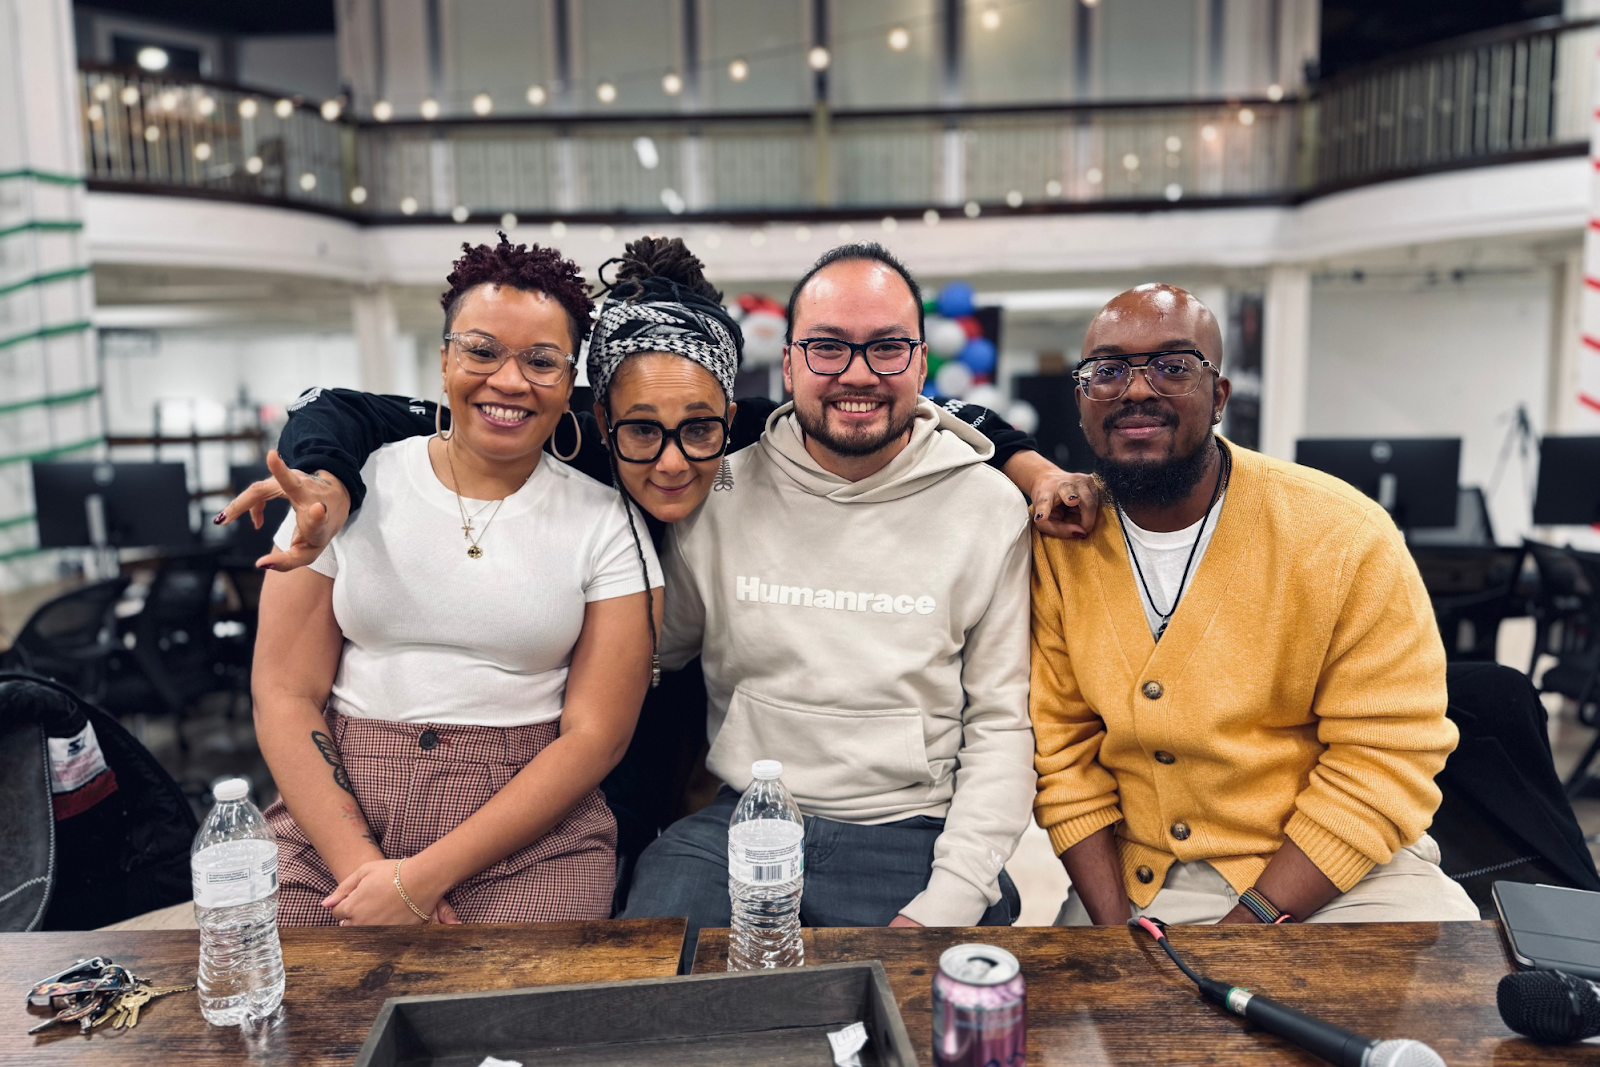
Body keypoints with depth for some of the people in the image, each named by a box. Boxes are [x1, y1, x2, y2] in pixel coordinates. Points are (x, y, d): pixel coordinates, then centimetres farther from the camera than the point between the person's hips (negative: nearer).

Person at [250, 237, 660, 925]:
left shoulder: (606, 525, 0)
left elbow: (596, 734, -4)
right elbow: (284, 692, 1)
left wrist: (425, 877, -12)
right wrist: (362, 863, -12)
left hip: (529, 831, 0)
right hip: (335, 811, 1)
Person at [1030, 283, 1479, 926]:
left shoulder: (1344, 537, -12)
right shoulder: (1055, 540, -6)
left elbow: (1385, 760, -12)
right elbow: (1061, 748, -3)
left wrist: (1249, 920, -16)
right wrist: (1114, 927, -11)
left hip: (1336, 867, 0)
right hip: (1138, 879, 1)